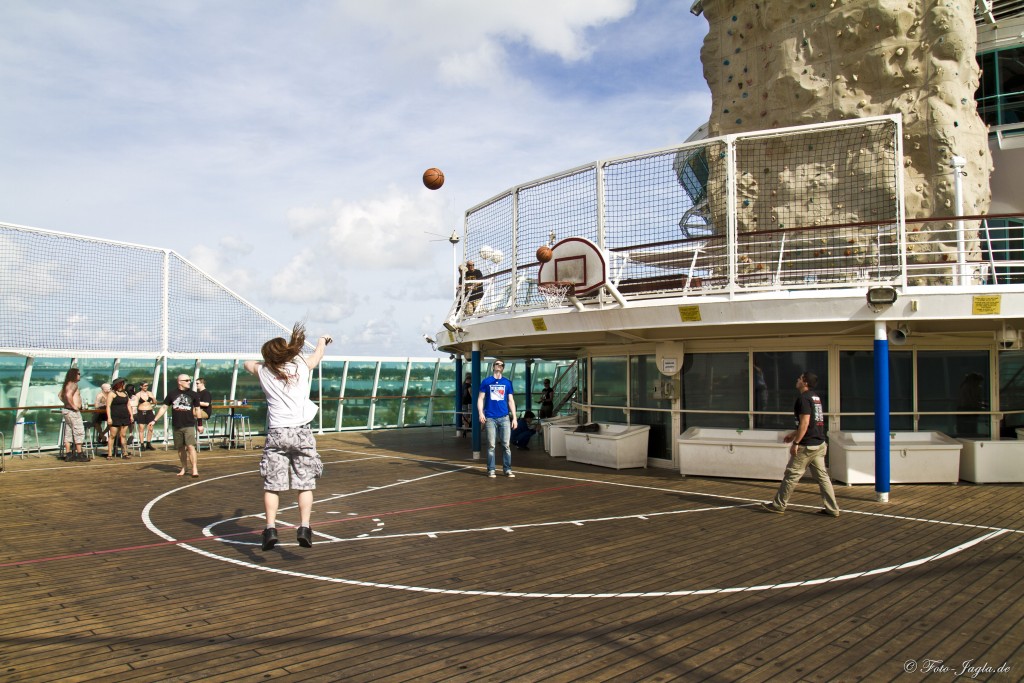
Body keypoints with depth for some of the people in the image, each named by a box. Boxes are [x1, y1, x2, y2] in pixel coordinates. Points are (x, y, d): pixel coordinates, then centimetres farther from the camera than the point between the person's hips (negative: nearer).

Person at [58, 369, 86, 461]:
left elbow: (59, 395, 25)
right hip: (73, 412, -10)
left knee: (68, 433, 10)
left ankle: (68, 454, 12)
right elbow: (68, 395, -29)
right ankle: (79, 454, -5)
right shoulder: (74, 384, -14)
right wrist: (73, 406, -21)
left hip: (66, 410, 10)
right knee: (79, 432, -6)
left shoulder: (67, 384, 15)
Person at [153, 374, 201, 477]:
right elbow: (164, 407, 7)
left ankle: (194, 469, -13)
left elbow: (197, 410, 9)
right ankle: (184, 468, 26)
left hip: (189, 425, -2)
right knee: (180, 448, 11)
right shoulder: (172, 393, 1)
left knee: (190, 446, -14)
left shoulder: (193, 394, 1)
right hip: (176, 426, 2)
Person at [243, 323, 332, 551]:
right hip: (301, 432, 0)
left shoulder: (264, 371, 11)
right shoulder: (302, 365, 10)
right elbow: (319, 352, 32)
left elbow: (248, 363, 34)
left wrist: (266, 361, 47)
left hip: (276, 432, 1)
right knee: (305, 484, 3)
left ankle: (270, 528, -6)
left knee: (271, 484, 4)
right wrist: (323, 340, 51)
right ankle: (304, 528, -8)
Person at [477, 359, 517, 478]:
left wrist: (514, 418, 6)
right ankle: (491, 470, 9)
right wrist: (481, 413, -10)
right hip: (490, 418, -1)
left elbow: (511, 401, 12)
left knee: (506, 445, 0)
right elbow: (480, 399, 5)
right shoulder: (486, 382, 6)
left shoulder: (507, 383, 11)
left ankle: (507, 469, 8)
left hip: (504, 418, 2)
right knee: (491, 445, 1)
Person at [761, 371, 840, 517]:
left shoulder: (804, 398, -15)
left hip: (807, 445, -9)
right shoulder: (816, 397, 14)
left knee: (791, 475, 1)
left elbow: (805, 423, -21)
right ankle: (832, 508, 10)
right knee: (822, 476, 10)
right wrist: (794, 433, 29)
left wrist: (796, 442, -18)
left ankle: (778, 505, 9)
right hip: (819, 444, 9)